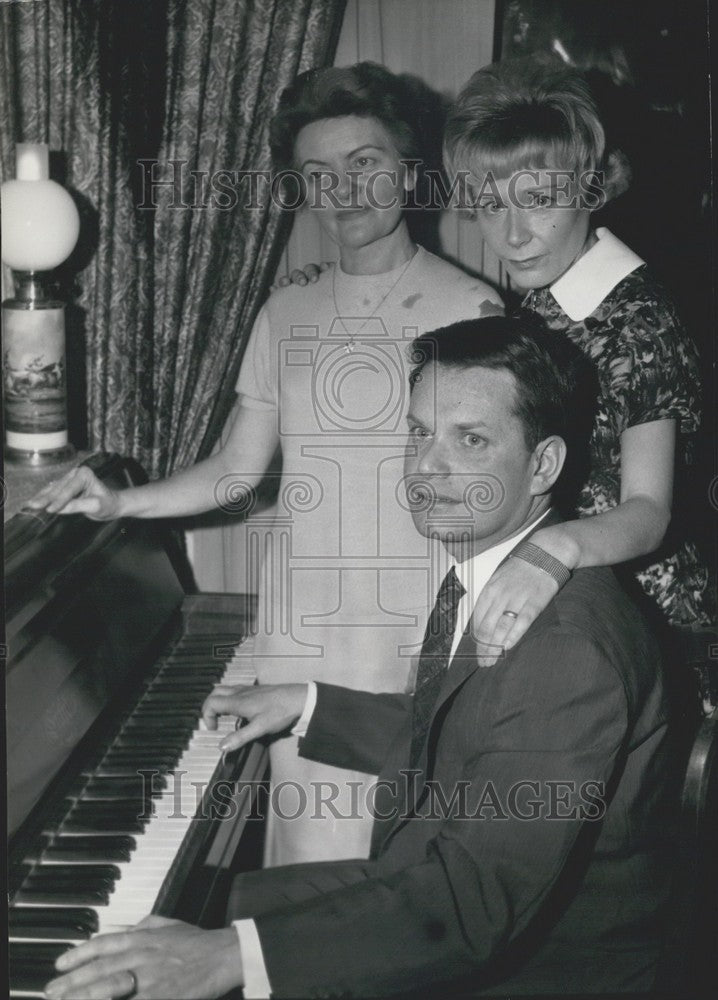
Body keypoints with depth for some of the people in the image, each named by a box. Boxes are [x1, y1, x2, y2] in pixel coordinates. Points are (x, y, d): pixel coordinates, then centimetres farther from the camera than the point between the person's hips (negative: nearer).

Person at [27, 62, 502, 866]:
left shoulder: (469, 309, -1)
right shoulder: (285, 317, 12)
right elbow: (237, 470, 14)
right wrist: (120, 503, 0)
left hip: (426, 627, -3)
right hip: (302, 629, 3)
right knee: (314, 858, 2)